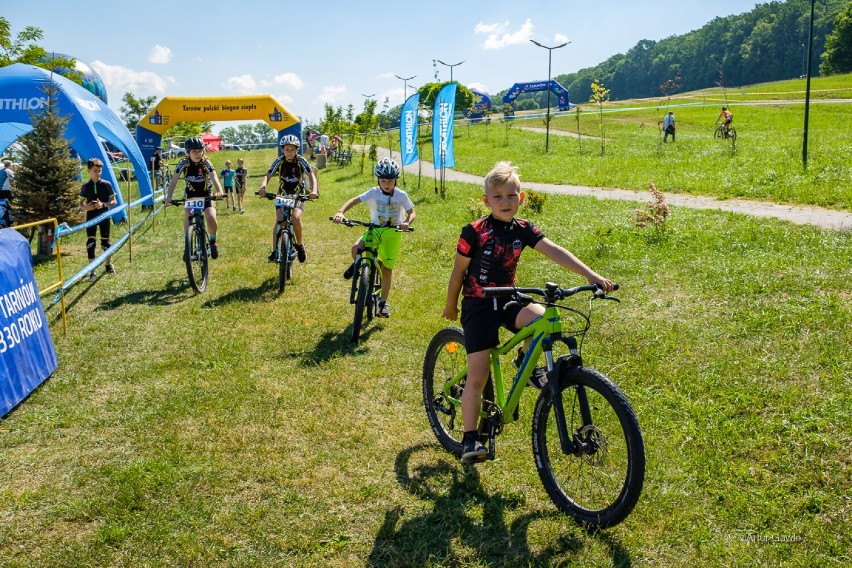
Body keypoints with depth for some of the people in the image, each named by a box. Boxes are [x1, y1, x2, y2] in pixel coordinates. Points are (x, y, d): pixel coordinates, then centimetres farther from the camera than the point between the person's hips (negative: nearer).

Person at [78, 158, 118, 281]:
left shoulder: (106, 184, -4)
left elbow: (114, 201, -3)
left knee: (105, 241, 10)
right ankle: (92, 272, -5)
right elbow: (81, 204, 8)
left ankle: (109, 264, 35)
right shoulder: (85, 186, 0)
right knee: (90, 242, -6)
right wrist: (86, 207, -15)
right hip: (91, 217, 1)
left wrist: (103, 204, -21)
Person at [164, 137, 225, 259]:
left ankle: (213, 241, 4)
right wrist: (168, 196, -42)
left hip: (206, 195, -1)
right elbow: (173, 181, -26)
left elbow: (214, 177, -37)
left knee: (211, 219, -23)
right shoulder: (183, 164, -17)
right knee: (188, 218, -17)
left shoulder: (206, 163, -20)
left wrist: (219, 191, -57)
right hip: (191, 195, 2)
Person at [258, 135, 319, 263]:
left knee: (295, 219, -26)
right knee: (279, 221, -18)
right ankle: (275, 252, -17)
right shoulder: (279, 161, -11)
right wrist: (263, 187, -41)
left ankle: (299, 245, -3)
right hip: (282, 195, 2)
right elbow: (267, 176, -19)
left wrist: (314, 190, -45)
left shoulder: (301, 161, -15)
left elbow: (311, 175, -26)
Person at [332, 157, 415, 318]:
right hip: (375, 229, 1)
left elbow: (412, 212, -9)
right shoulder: (373, 193, -11)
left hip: (393, 232, 0)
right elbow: (355, 200, -16)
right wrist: (341, 212, -34)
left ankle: (383, 302, 17)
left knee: (387, 268, 3)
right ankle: (356, 265, 9)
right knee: (356, 248, -28)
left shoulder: (401, 195, -12)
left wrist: (407, 222, -32)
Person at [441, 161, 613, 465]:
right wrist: (450, 305, 9)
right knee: (477, 376, -5)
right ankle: (470, 440, 8)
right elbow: (458, 271, -1)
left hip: (507, 301, 3)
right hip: (478, 305, -3)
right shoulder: (474, 232, -12)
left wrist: (590, 274, -23)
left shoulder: (523, 230, -1)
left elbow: (555, 251, -12)